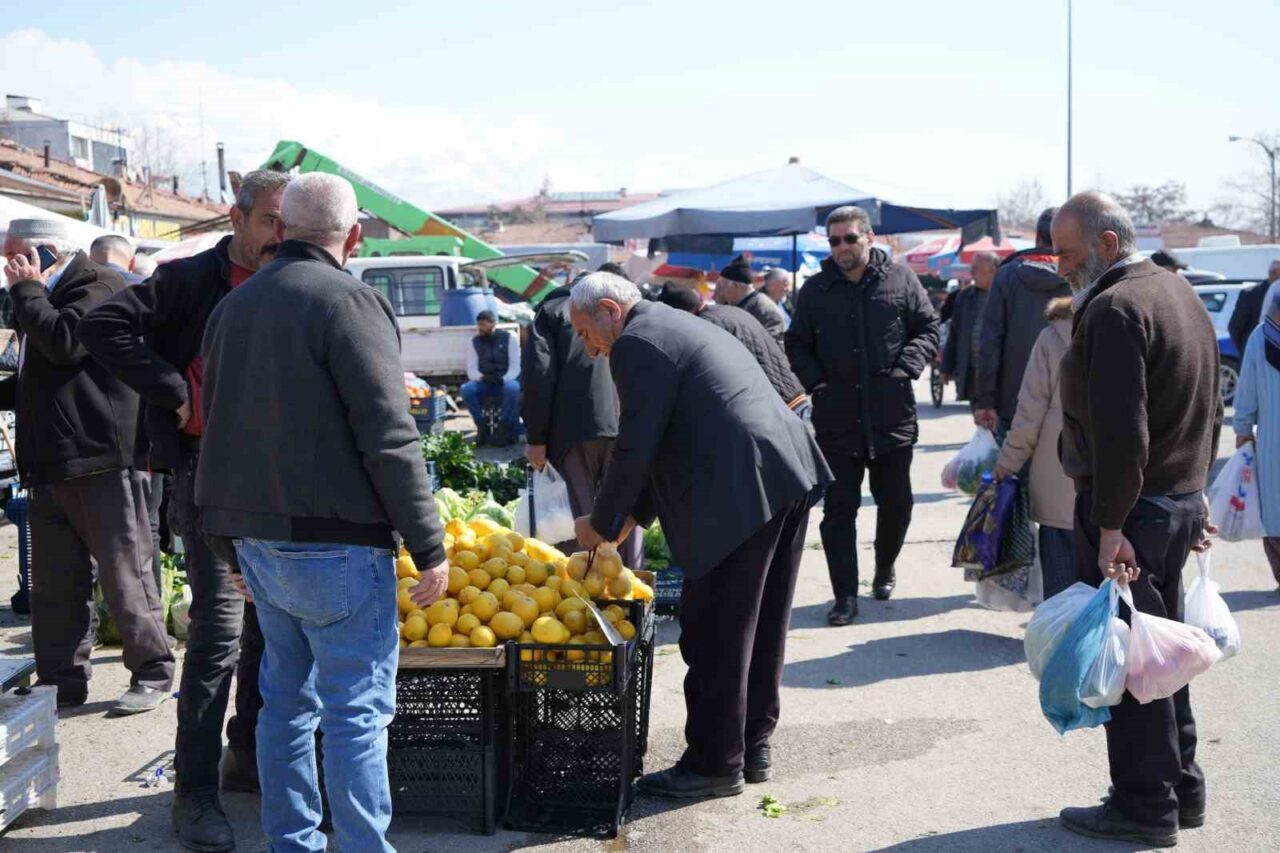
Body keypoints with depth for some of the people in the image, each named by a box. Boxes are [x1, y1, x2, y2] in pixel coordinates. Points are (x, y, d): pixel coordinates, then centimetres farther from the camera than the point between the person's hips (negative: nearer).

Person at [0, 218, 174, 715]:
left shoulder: (100, 287, -8)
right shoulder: (41, 300, 20)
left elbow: (64, 343, -26)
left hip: (100, 461, -9)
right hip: (50, 466, 9)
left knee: (123, 573, -2)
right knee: (53, 582, 10)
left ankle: (152, 673, 8)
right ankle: (62, 681, 18)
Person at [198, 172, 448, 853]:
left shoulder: (232, 305, 13)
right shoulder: (347, 301, -13)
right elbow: (389, 438, -18)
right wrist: (429, 545, -13)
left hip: (256, 540, 8)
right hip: (333, 542, -8)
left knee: (287, 700, 16)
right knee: (357, 710, -1)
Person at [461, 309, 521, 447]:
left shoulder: (509, 338, -2)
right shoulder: (475, 342, 6)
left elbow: (515, 365, -8)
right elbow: (471, 369, 0)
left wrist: (503, 379, -28)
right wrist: (482, 377, -23)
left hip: (506, 381, -2)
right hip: (484, 383, 3)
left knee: (513, 388, -38)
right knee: (466, 389, -29)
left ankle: (507, 430, -23)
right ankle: (482, 426, -17)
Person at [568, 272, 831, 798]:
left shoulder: (638, 344, -7)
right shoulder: (682, 327, 25)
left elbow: (636, 447, -11)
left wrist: (602, 525, 2)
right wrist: (633, 515, 26)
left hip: (741, 496, -10)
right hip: (790, 478, 10)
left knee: (712, 634, 0)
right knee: (760, 626, 18)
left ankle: (715, 764, 9)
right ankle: (752, 746, 29)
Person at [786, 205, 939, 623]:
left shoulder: (900, 280, 2)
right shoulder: (814, 290, 5)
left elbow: (928, 329, 6)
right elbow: (796, 345, 12)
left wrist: (906, 368, -10)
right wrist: (815, 382, -5)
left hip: (892, 416, 0)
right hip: (836, 419, 0)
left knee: (896, 503, 12)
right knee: (839, 509, 1)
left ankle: (884, 567, 39)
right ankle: (845, 596, 6)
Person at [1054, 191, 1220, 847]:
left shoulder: (1114, 309, -18)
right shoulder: (1180, 293, 14)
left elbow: (1119, 429, -25)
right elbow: (1210, 411, 20)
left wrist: (1109, 524, -22)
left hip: (1130, 509, -10)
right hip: (1182, 499, 10)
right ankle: (1181, 788, 29)